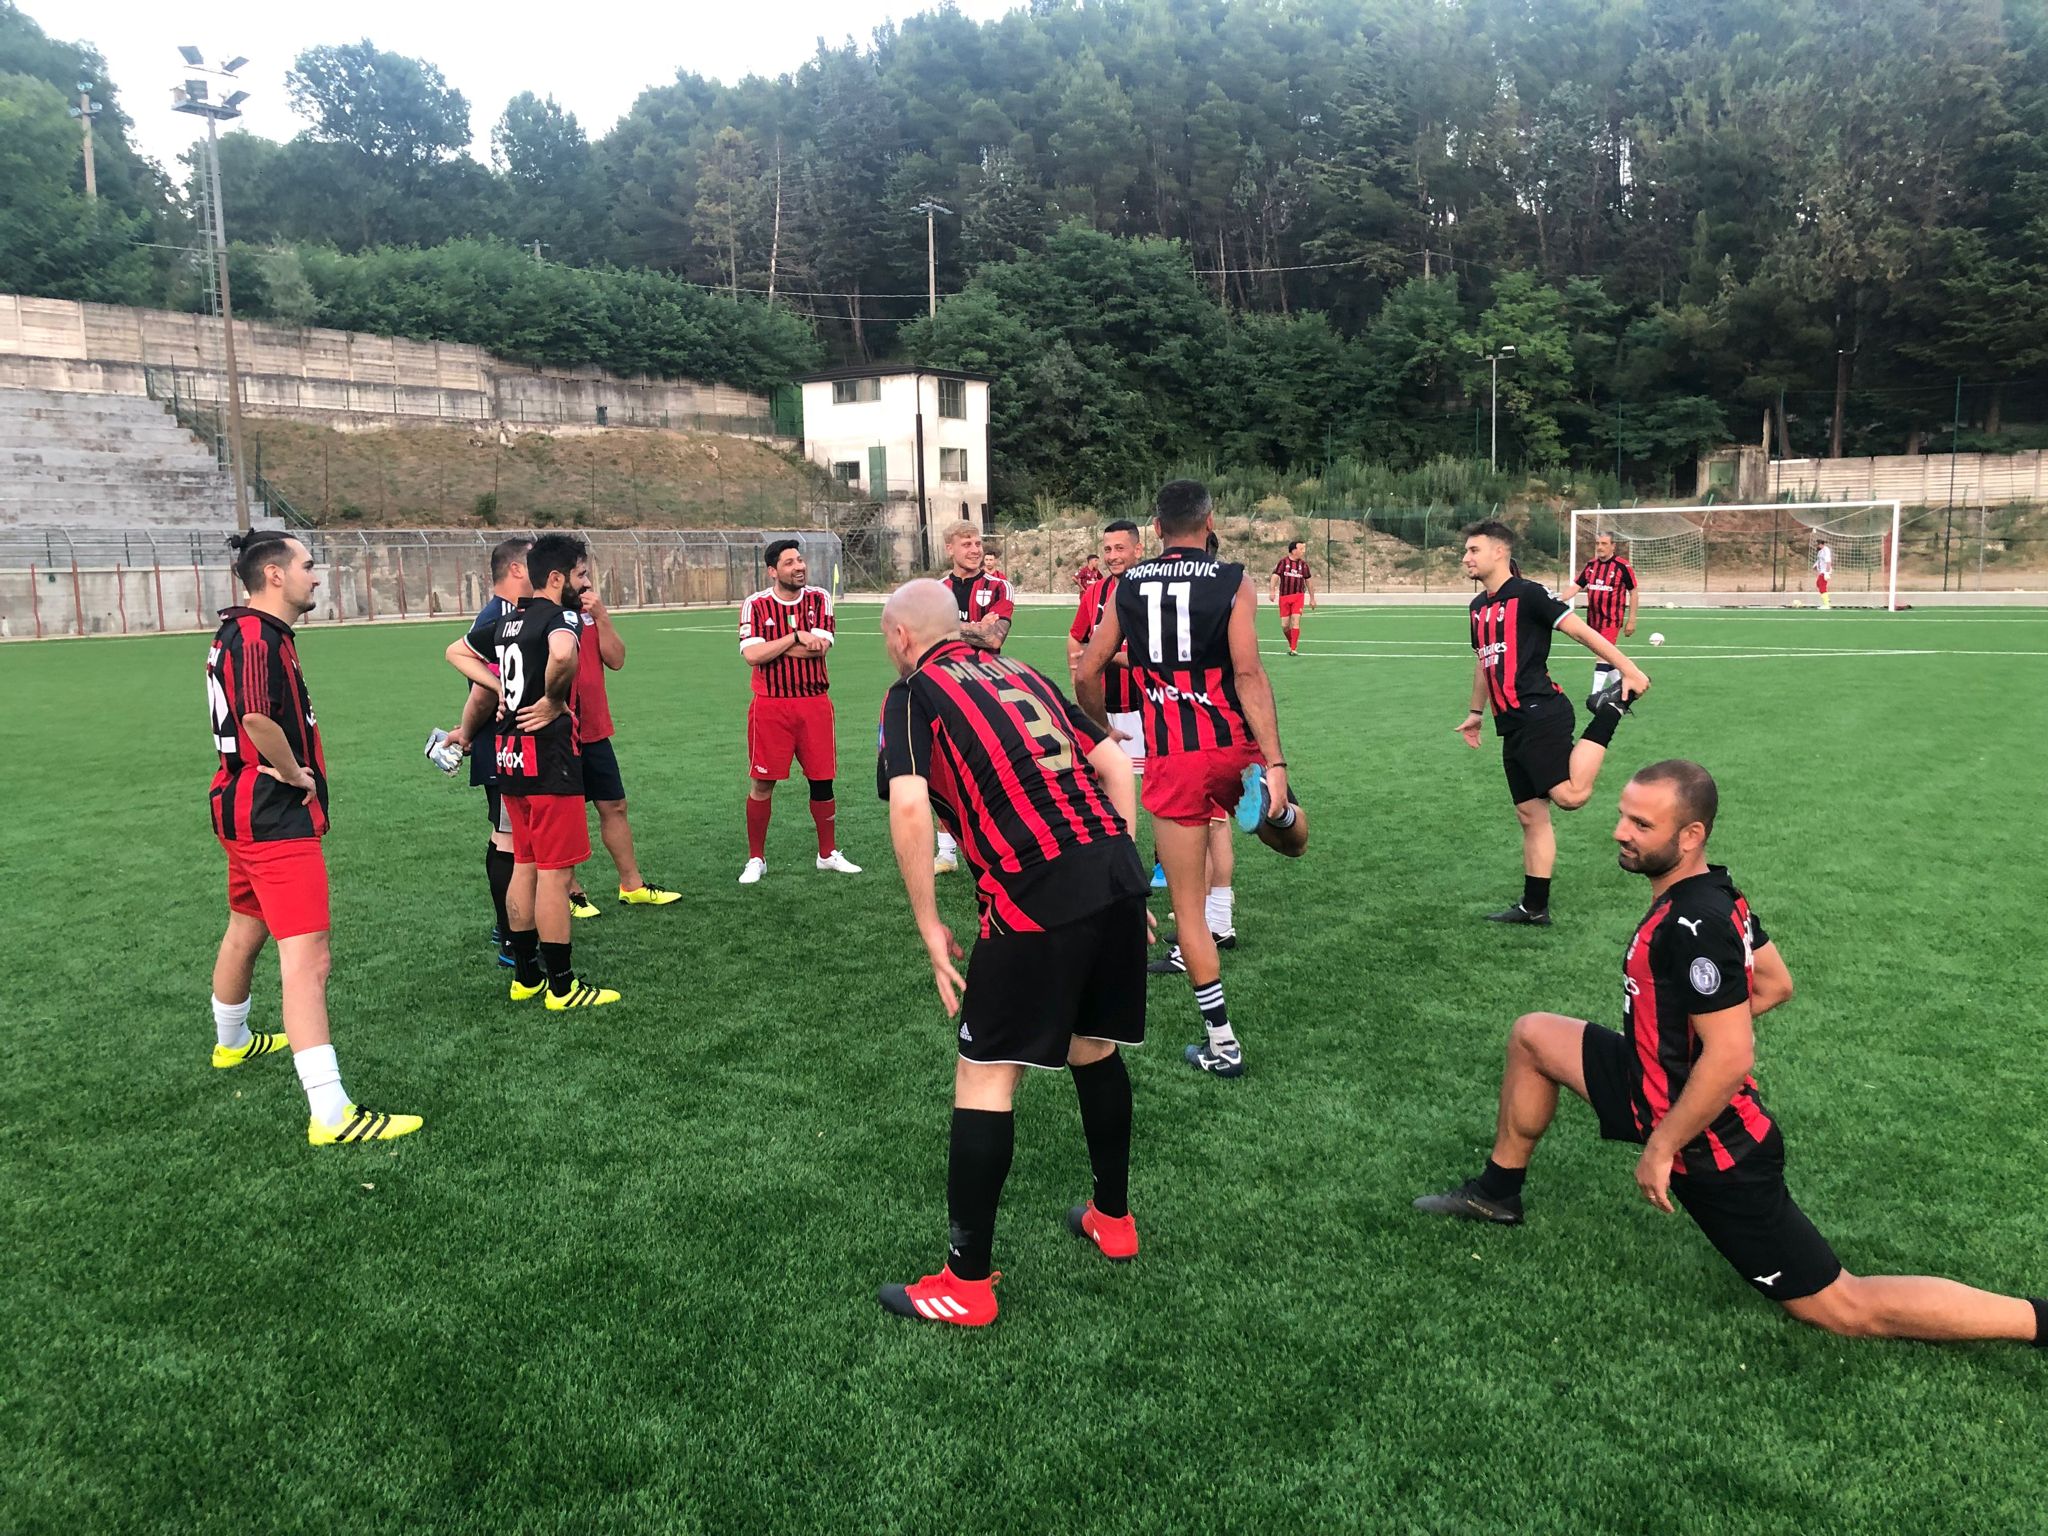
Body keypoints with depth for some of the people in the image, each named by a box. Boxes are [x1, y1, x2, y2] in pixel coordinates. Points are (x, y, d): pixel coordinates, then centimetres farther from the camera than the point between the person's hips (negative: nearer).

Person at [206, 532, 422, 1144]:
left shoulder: (243, 633, 14)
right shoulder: (258, 636, -18)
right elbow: (258, 718, -32)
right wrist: (296, 774, -16)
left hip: (245, 810, 11)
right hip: (275, 817, -11)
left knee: (245, 930, 29)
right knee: (308, 957, -16)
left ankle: (231, 1043, 51)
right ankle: (330, 1113, -19)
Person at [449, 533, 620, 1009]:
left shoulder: (506, 621, 13)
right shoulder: (559, 616, -13)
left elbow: (458, 653, 27)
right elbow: (562, 655, -36)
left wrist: (503, 688, 15)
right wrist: (553, 700, -19)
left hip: (509, 756, 9)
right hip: (549, 758, -9)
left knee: (525, 866, 16)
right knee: (555, 871, -2)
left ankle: (525, 976, 25)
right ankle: (562, 986, 4)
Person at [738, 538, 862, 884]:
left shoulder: (819, 599, 2)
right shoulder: (755, 605, -2)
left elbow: (820, 647, -12)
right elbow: (751, 655, -15)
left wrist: (771, 647, -11)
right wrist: (796, 638, -16)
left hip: (815, 703, 2)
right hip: (770, 706, -2)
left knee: (822, 780, 7)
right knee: (761, 782, 2)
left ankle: (828, 853, 23)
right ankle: (756, 859, 16)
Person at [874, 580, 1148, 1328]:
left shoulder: (913, 693, 3)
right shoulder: (1021, 674, 21)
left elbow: (909, 807, -14)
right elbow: (1114, 761, 18)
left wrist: (929, 927, -6)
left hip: (1036, 899, -7)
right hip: (1116, 873, 7)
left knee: (986, 1074, 4)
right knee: (1095, 1048, 24)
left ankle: (966, 1282, 12)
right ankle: (1113, 1218, 41)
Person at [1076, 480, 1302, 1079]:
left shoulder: (1127, 586, 6)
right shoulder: (1232, 582, -2)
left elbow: (1086, 675, 9)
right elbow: (1248, 675, -13)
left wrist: (1105, 731, 27)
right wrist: (1275, 763, -15)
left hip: (1170, 763, 1)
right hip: (1232, 748, -1)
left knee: (1188, 906, 8)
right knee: (1283, 817, 33)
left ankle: (1220, 1041, 11)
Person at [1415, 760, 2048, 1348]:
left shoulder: (1694, 924, -30)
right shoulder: (1717, 891, -1)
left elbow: (1730, 1058, -30)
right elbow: (1775, 983, 14)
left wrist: (1660, 1148, -20)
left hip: (1711, 1148, -9)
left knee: (1843, 1307, 2)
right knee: (1533, 1035, 11)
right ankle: (1498, 1193, 25)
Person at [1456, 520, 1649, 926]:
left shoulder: (1528, 594, -7)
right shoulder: (1478, 607, 18)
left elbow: (1581, 631, -10)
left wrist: (1628, 668, -15)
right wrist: (1476, 713, 36)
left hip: (1540, 715, -8)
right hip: (1512, 726, 8)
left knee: (1569, 795, -24)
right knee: (1531, 815, 10)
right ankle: (1534, 908, 15)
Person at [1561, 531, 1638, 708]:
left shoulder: (1623, 566, -10)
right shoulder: (1590, 565, 6)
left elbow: (1634, 591, -4)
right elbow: (1576, 586, 6)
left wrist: (1631, 620, -5)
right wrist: (1560, 599, -13)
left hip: (1612, 619, -6)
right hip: (1593, 619, 6)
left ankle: (1596, 694, -16)